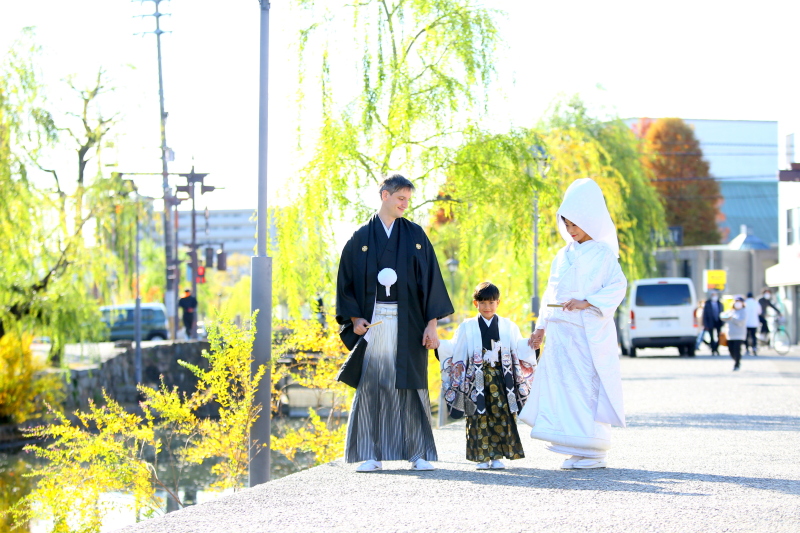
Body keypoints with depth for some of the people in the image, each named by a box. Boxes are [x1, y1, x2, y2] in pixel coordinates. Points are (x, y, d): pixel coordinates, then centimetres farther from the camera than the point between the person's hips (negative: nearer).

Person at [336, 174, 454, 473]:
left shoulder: (415, 236, 8)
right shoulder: (361, 238, 7)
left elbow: (430, 279, 4)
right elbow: (346, 281, 7)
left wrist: (431, 323, -4)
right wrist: (355, 318, -6)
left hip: (408, 323, 0)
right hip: (373, 322, 0)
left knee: (411, 385, -2)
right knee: (371, 386, -2)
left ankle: (418, 453, 3)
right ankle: (371, 455, 2)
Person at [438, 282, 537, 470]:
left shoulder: (508, 326, 11)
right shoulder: (467, 327, 10)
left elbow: (519, 348, 9)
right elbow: (454, 348, 6)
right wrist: (439, 344, -10)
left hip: (500, 378, 0)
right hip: (477, 379, 0)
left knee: (501, 416, -3)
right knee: (478, 417, -3)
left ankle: (497, 456, 3)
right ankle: (482, 457, 2)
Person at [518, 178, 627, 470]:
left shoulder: (602, 254, -2)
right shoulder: (563, 255, 17)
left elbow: (617, 287, -10)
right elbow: (551, 293, 20)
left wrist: (587, 303, -19)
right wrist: (541, 327, 16)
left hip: (588, 333, -6)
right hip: (561, 332, 6)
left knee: (588, 389, -8)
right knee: (562, 387, 3)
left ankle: (595, 452, -2)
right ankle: (576, 450, 8)